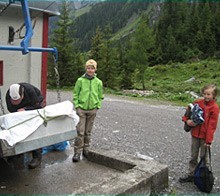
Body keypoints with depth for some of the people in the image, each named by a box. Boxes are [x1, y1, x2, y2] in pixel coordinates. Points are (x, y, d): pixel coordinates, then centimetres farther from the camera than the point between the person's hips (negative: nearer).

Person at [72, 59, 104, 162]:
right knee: (80, 132, -5)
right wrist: (77, 105, -6)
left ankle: (86, 149, 25)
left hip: (92, 110, 2)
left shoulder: (98, 82, 3)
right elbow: (75, 94, 1)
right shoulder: (80, 80, -3)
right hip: (81, 109, -2)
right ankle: (77, 152, 2)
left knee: (88, 132, 12)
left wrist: (98, 106, 2)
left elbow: (100, 96, 12)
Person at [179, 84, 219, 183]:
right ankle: (191, 174, 29)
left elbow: (212, 125, -16)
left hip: (205, 136, -4)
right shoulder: (198, 102, -1)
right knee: (193, 156, 15)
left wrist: (208, 140, -18)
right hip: (195, 134, 5)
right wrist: (187, 120, -9)